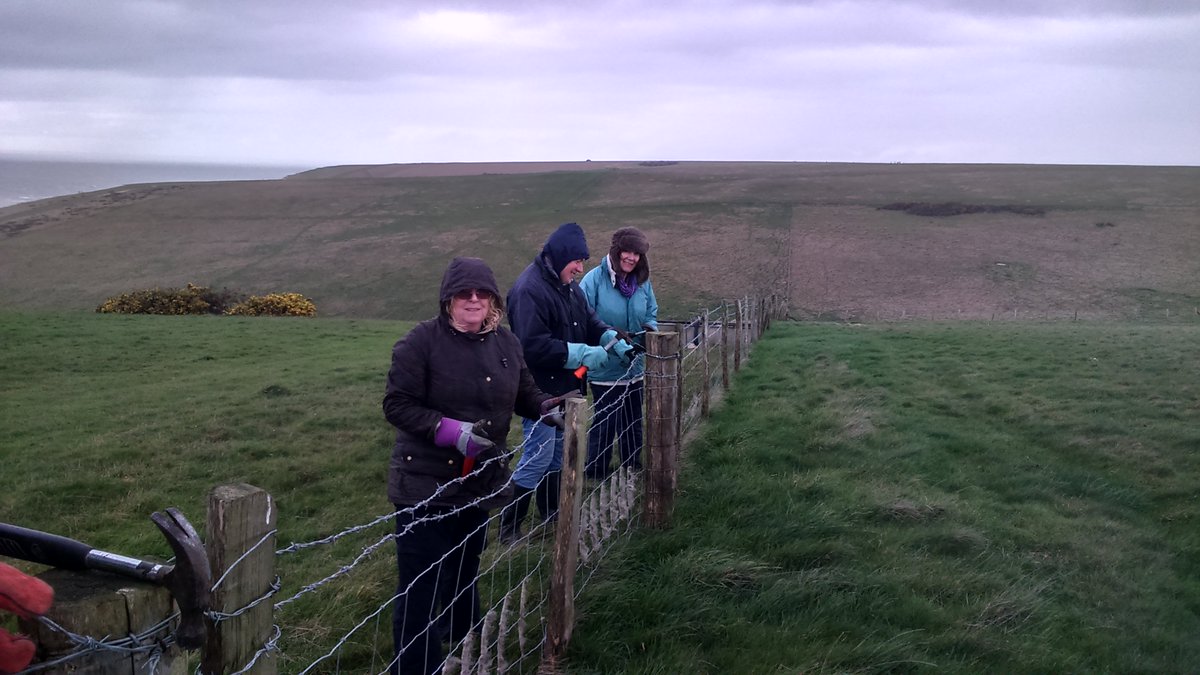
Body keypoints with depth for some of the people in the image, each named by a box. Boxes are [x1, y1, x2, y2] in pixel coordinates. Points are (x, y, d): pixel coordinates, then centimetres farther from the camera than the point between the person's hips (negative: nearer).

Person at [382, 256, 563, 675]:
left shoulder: (505, 343, 3)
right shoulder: (422, 342, -15)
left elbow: (524, 394, 13)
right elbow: (396, 405, -17)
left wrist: (549, 407, -9)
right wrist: (452, 430, -28)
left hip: (480, 480, 6)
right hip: (425, 485, -6)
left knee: (464, 574, 25)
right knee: (420, 588, -3)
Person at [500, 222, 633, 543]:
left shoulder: (567, 285, 8)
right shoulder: (529, 290, -23)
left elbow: (589, 320, 17)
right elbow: (533, 346, -29)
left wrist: (614, 341, -2)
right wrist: (583, 354, -25)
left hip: (565, 388, 9)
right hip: (540, 391, -9)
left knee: (557, 453, 20)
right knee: (538, 458, -5)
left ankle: (552, 512, 35)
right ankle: (508, 527, 6)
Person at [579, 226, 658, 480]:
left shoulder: (643, 282, 0)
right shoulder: (595, 279, -18)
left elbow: (651, 315, 10)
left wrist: (649, 328, -12)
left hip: (634, 368, 6)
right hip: (605, 369, -6)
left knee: (633, 421, 21)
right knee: (605, 422, 4)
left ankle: (632, 466, 40)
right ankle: (597, 472, 22)